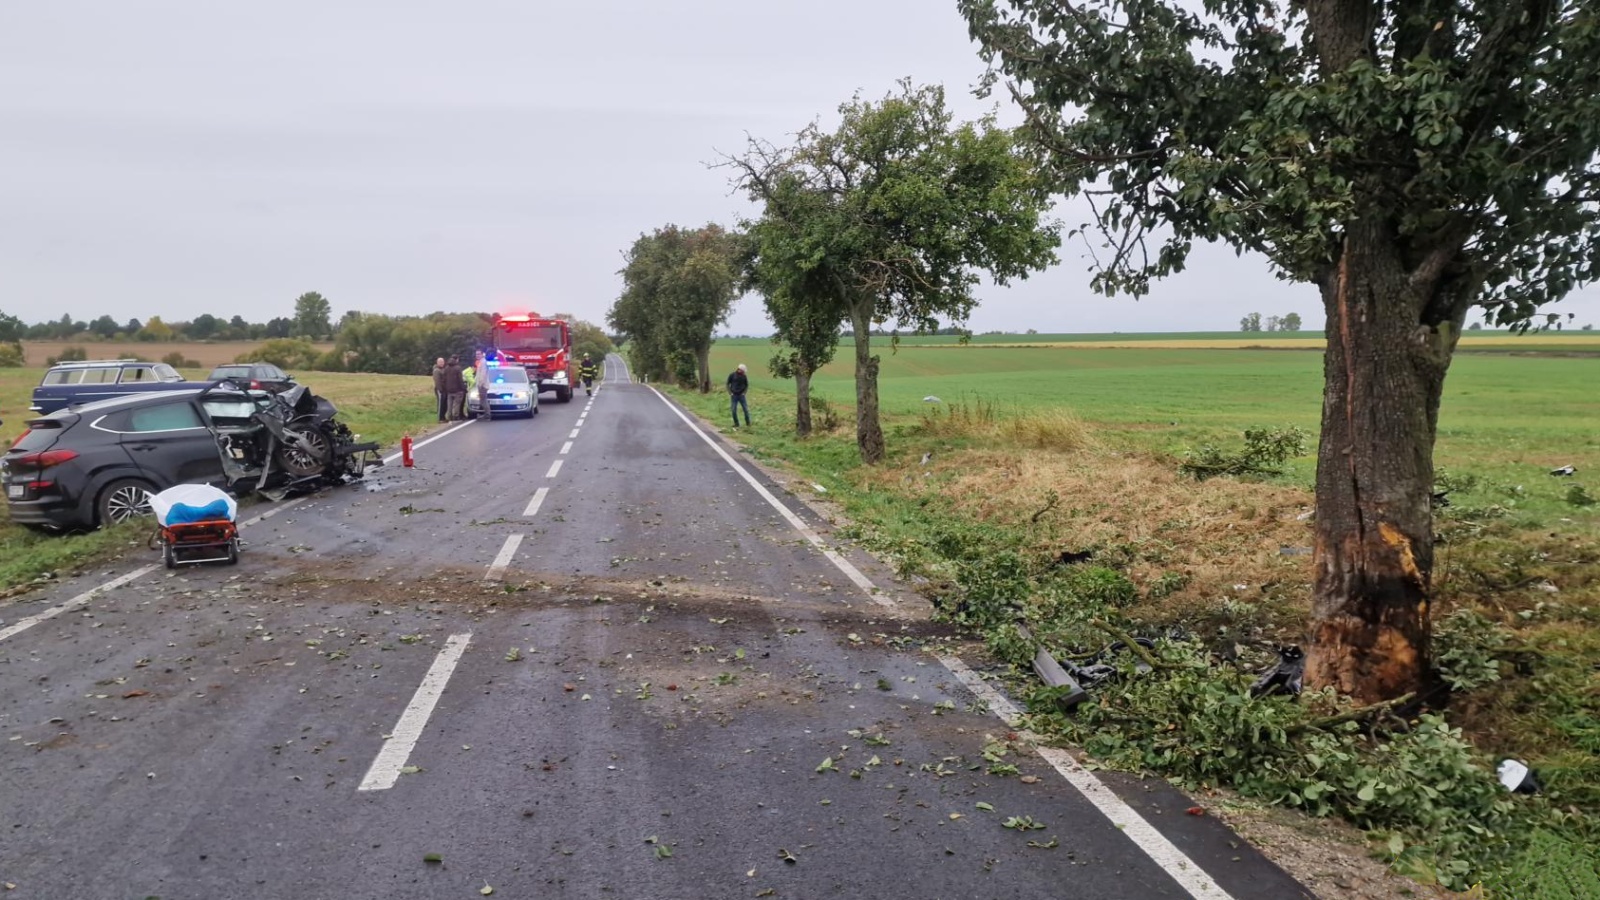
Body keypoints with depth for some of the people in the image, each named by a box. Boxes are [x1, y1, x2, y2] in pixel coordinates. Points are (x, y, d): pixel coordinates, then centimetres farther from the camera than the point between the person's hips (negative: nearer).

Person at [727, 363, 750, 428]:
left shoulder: (744, 376, 1)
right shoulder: (732, 375, -4)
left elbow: (747, 385, 13)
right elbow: (728, 384, 3)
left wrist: (744, 392, 0)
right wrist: (730, 393, -4)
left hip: (741, 395, 1)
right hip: (734, 396, -1)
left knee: (746, 410, -3)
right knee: (734, 411, -1)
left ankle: (748, 423, 8)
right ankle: (736, 424, 11)